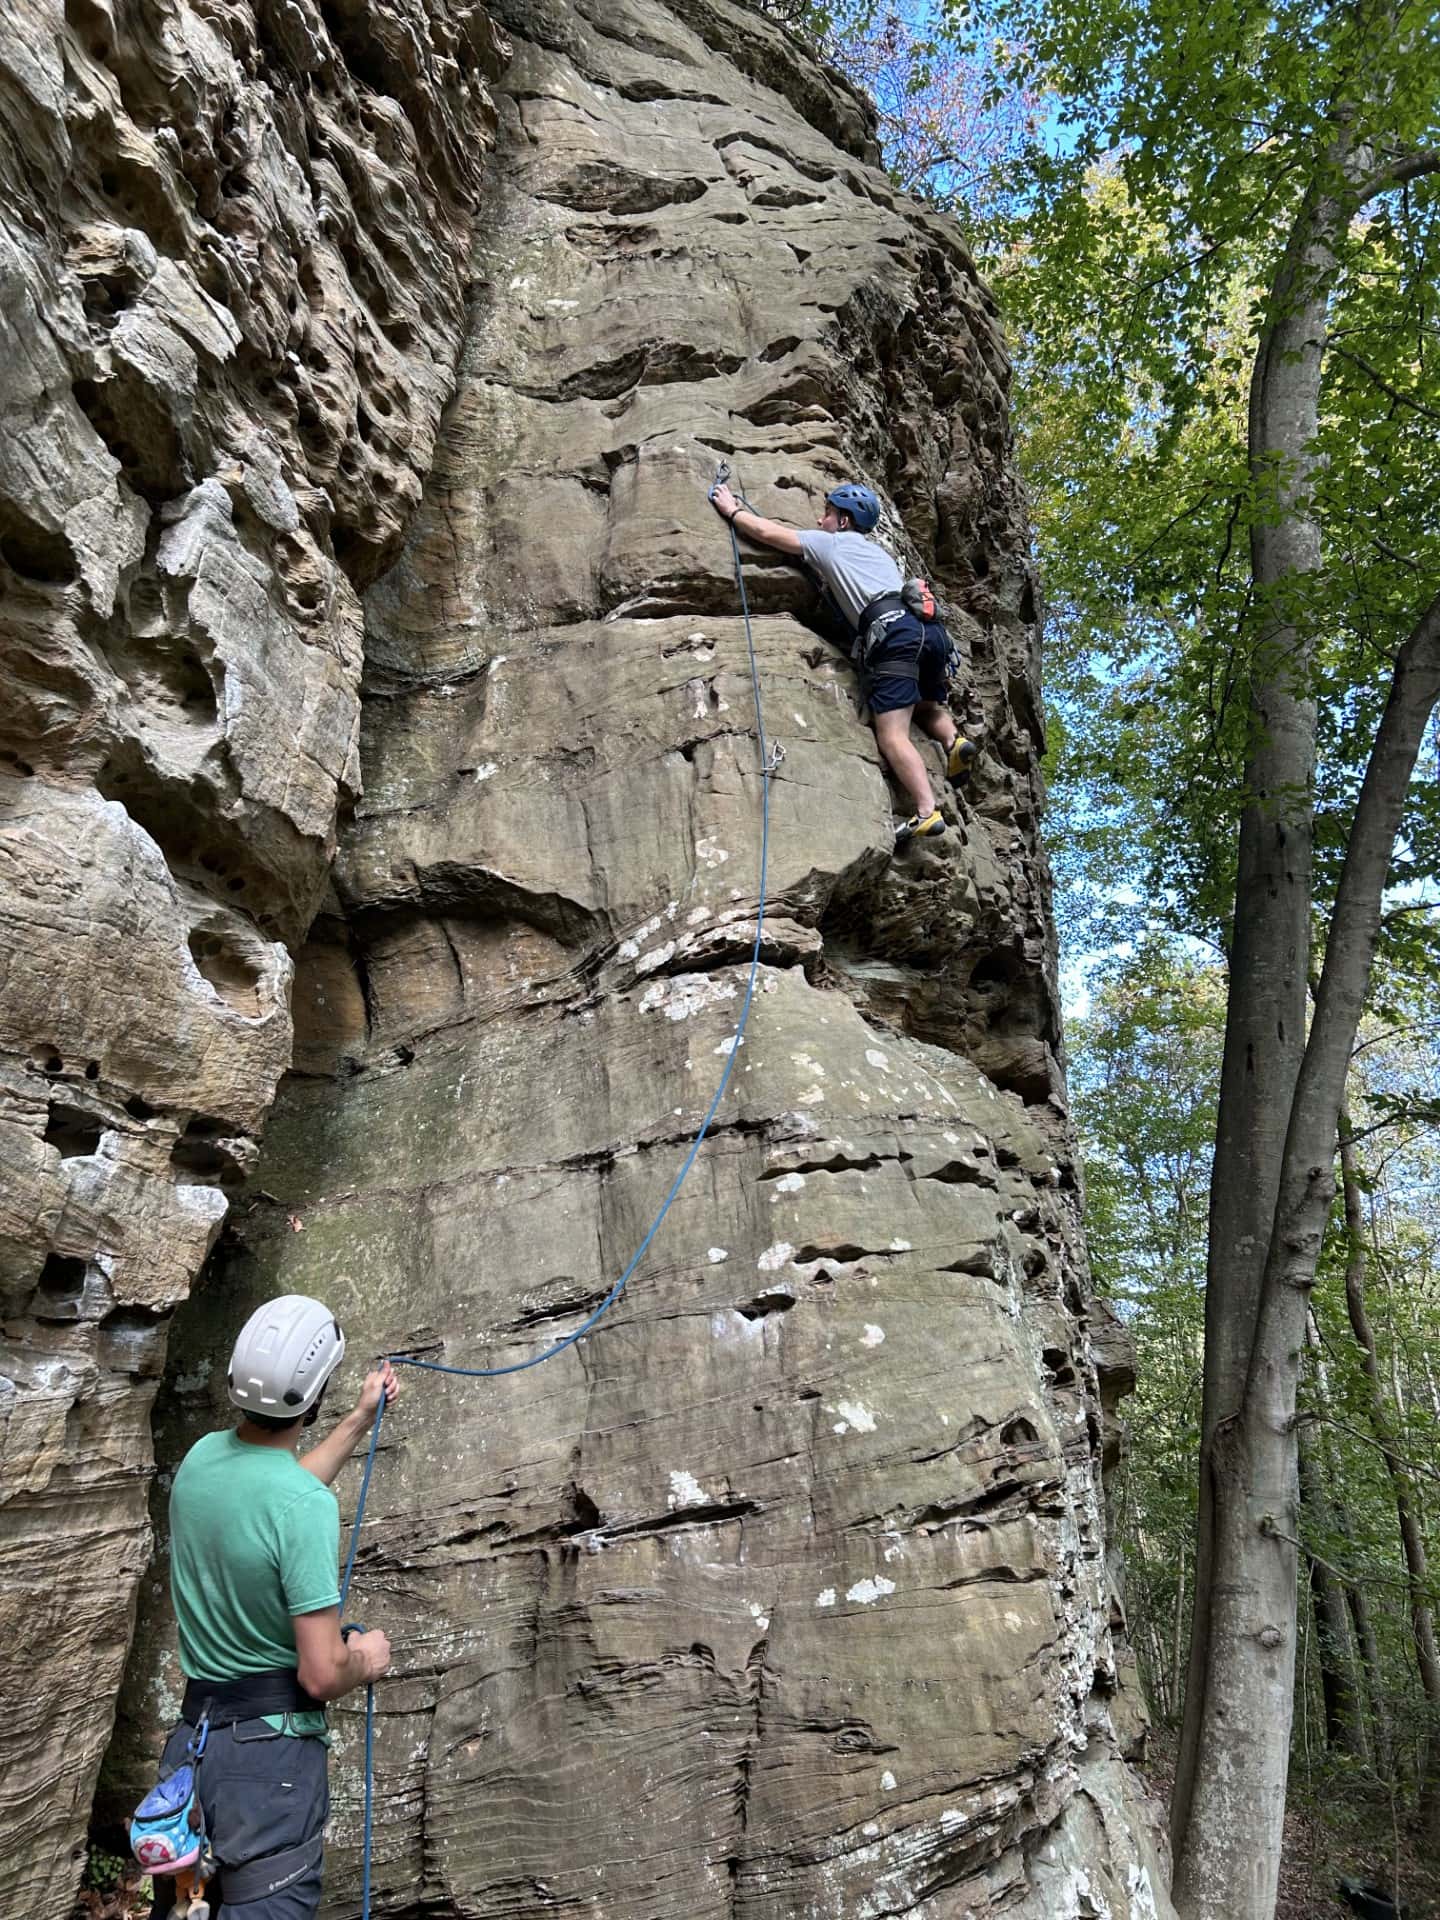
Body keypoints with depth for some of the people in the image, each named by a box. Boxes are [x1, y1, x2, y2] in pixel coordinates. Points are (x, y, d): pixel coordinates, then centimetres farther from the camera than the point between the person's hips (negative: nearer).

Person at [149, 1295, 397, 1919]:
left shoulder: (201, 1458, -3)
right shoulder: (307, 1505, -25)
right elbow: (322, 1675, -22)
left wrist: (362, 1419, 27)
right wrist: (368, 1659, 0)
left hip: (189, 1739, 7)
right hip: (270, 1749, -7)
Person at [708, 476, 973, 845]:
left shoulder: (830, 543, 19)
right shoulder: (877, 551, 38)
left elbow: (767, 533, 23)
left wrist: (732, 510, 39)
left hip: (893, 629, -7)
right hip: (930, 626, 7)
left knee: (892, 735, -13)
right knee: (927, 706, 31)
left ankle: (926, 812, -29)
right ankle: (952, 741, 0)